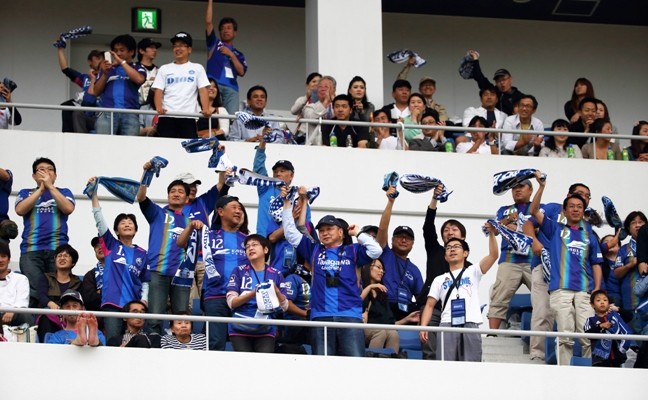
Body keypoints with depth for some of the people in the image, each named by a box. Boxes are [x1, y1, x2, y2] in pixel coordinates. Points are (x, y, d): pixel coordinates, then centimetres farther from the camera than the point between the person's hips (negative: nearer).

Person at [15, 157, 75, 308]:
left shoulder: (64, 192, 20)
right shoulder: (26, 193, 21)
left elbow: (68, 208, -1)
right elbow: (20, 210, 1)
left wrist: (50, 186, -1)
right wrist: (41, 189, 0)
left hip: (58, 249, 0)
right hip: (31, 250, 0)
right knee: (32, 294, -14)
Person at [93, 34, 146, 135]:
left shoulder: (138, 69, 15)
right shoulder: (107, 68, 20)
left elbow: (139, 79, -8)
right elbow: (96, 92, 14)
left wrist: (122, 62, -4)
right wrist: (105, 74, -1)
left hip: (130, 115, -1)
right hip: (107, 114, 1)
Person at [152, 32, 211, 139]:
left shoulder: (197, 68, 13)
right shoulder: (164, 69, 16)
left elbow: (203, 91, 4)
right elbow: (158, 91, 7)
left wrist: (206, 109, -13)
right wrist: (159, 107, -14)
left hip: (188, 118, -1)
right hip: (167, 117, 1)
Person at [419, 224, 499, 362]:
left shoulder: (472, 272, 18)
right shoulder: (439, 280, 23)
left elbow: (493, 255, 4)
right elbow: (429, 305, 16)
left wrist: (491, 233, -8)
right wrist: (423, 327, 0)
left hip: (470, 325, -1)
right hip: (447, 325, 1)